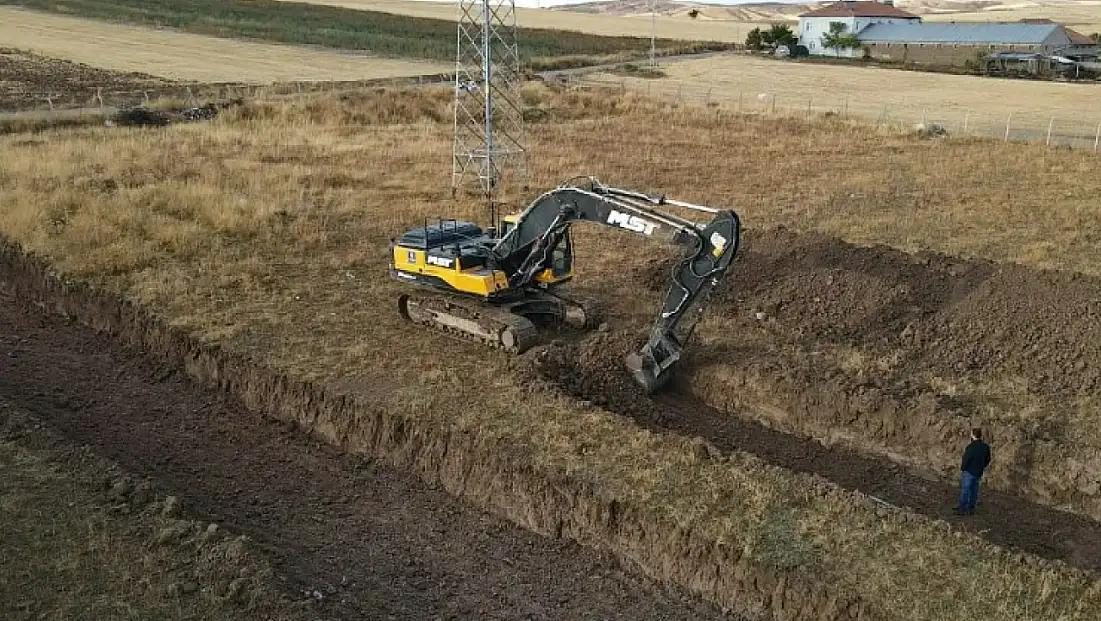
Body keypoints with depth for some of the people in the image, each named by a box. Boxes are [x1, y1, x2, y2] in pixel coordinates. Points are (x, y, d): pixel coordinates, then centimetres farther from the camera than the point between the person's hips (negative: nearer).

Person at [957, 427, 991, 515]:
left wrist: (962, 468, -1)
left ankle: (962, 509, 3)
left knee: (965, 490, 1)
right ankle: (971, 508, 23)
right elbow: (987, 460, 10)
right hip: (979, 472, 7)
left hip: (968, 472, -7)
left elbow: (965, 460, -18)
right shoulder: (986, 447, 0)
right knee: (974, 490, 16)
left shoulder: (970, 447, -23)